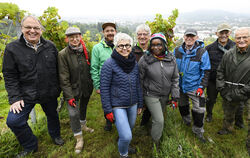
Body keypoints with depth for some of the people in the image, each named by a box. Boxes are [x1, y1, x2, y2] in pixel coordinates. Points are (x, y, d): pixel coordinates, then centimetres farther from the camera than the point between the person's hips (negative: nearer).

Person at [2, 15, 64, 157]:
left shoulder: (50, 46, -2)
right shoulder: (12, 48, -6)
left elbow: (57, 69, 5)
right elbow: (10, 76, -6)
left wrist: (58, 88, 5)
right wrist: (15, 97, -13)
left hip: (49, 93, 1)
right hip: (26, 94, -1)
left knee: (52, 114, 18)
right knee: (13, 121, -9)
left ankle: (55, 135, 48)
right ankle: (30, 146, 17)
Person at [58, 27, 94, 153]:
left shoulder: (85, 52, -1)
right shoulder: (63, 54, -15)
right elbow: (63, 78, -15)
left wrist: (92, 85, 7)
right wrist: (69, 96, -18)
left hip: (86, 87, 5)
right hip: (73, 89, -4)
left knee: (83, 107, 23)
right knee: (73, 114, -5)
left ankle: (83, 125, 50)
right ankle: (79, 139, 16)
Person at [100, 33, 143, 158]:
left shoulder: (134, 64, 3)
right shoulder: (109, 64, -14)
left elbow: (138, 85, 10)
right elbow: (104, 89, -13)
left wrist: (140, 104, 13)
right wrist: (107, 110, -13)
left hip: (132, 104, 6)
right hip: (117, 105, -5)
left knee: (130, 128, 21)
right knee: (126, 136, -9)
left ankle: (124, 145, 54)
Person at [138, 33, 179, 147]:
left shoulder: (171, 59, -3)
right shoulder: (144, 60, -14)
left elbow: (175, 79, 3)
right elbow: (140, 79, -7)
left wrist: (175, 97, 1)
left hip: (165, 95, 4)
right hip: (151, 95, -4)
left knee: (159, 117, 19)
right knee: (159, 120, -6)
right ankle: (155, 144, 19)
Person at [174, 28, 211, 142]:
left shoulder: (202, 52, -11)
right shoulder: (177, 51, -3)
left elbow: (206, 71, -7)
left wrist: (201, 87, -12)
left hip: (195, 87, -3)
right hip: (180, 86, 3)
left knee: (199, 109, 2)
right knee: (182, 105, 21)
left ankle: (198, 130, 25)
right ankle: (186, 120, 50)